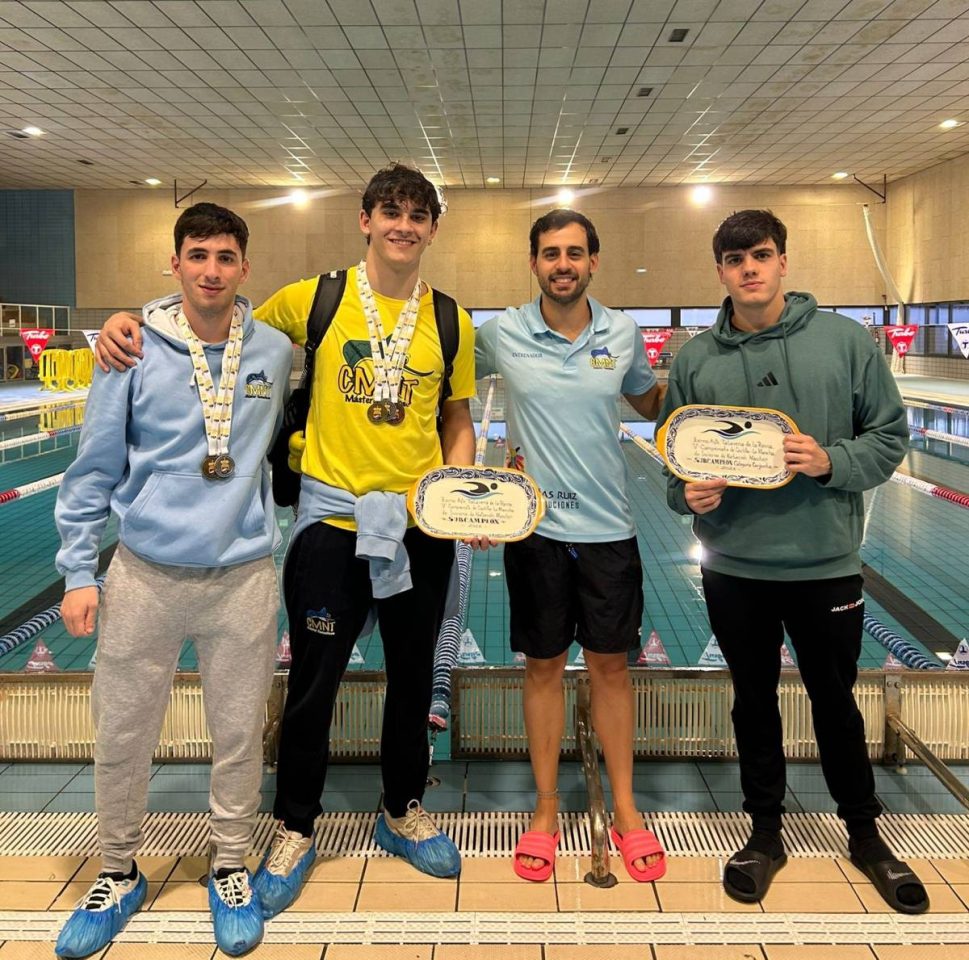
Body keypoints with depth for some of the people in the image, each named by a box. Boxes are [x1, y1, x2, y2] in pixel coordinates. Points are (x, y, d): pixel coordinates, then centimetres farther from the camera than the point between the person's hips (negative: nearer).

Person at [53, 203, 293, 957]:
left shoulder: (275, 351, 0)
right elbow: (94, 470, 0)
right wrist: (78, 571, -2)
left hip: (243, 577, 1)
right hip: (144, 576, 0)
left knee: (240, 737, 11)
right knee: (121, 736, 11)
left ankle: (232, 869, 32)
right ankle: (118, 873, 34)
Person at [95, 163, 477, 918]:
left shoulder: (451, 323, 2)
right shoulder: (313, 300, -3)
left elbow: (458, 426, 9)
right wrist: (133, 322, -8)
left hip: (421, 525, 3)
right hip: (331, 519, -2)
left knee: (412, 677, 16)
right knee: (313, 684, 7)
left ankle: (404, 812, 38)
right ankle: (295, 829, 30)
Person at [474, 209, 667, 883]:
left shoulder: (623, 334, 2)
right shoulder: (501, 334, -4)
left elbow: (652, 402, 17)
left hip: (608, 527, 1)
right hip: (534, 527, -1)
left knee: (611, 664, 11)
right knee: (543, 667, 10)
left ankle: (625, 810, 27)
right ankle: (546, 811, 26)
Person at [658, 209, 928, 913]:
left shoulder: (846, 340, -5)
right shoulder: (697, 359, 0)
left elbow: (890, 435, -1)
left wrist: (831, 461, -18)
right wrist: (688, 493, -13)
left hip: (826, 562, -1)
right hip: (734, 569, 2)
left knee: (836, 703, 15)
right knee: (754, 702, 16)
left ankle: (864, 834, 37)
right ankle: (766, 833, 36)